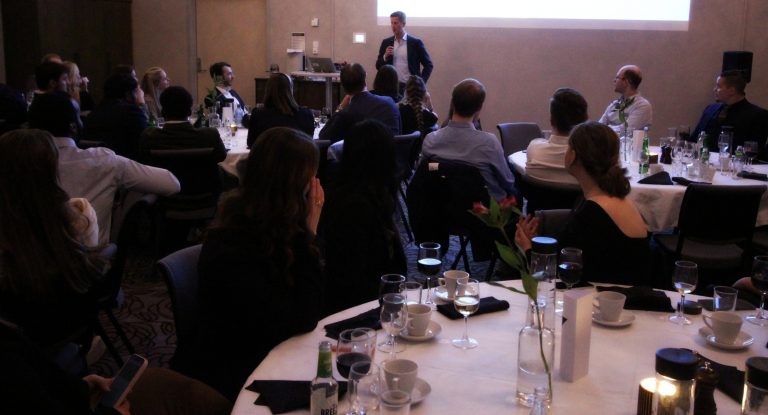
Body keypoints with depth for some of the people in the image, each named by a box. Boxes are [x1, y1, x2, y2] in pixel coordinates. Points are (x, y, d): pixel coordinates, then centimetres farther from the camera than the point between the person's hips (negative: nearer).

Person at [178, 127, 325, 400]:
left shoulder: (273, 228, -2)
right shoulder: (232, 247, -23)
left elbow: (309, 309, 0)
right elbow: (302, 321, -22)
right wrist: (309, 234, -21)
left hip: (274, 355, 7)